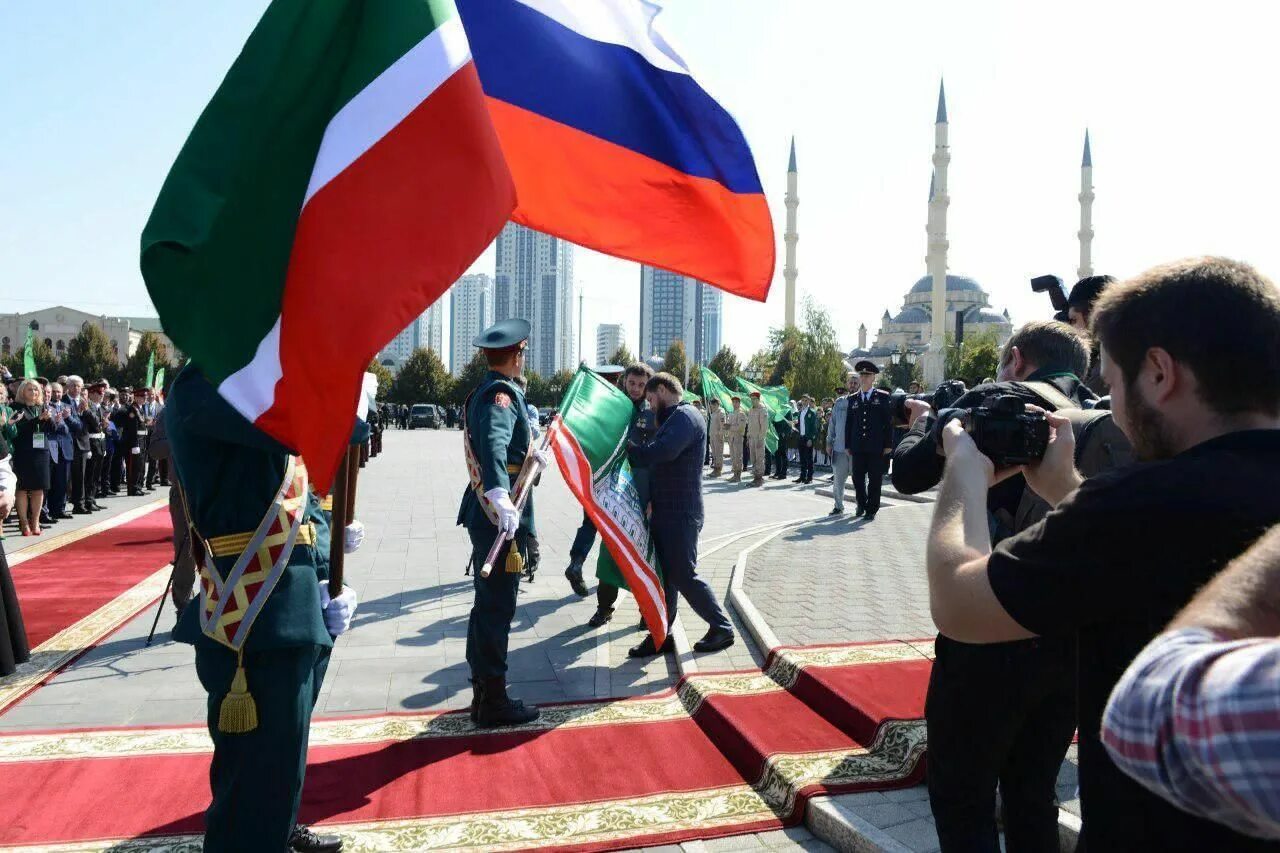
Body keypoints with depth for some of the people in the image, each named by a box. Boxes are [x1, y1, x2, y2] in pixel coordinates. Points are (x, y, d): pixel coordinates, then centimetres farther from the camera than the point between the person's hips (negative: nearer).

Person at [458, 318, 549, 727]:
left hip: (486, 513, 10)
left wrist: (534, 455, 53)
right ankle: (493, 702, 6)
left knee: (487, 604, 17)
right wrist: (502, 498, -50)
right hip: (501, 517, -10)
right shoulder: (503, 394, -15)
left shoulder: (483, 392, 16)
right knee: (497, 607, -3)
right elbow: (493, 445, -35)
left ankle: (484, 692, 28)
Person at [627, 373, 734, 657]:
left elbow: (661, 452, -30)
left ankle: (722, 628, 11)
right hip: (665, 512, 10)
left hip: (680, 514, -10)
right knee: (664, 575, 12)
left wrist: (629, 448, -15)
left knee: (683, 575, -3)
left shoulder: (685, 417, -14)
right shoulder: (673, 418, 20)